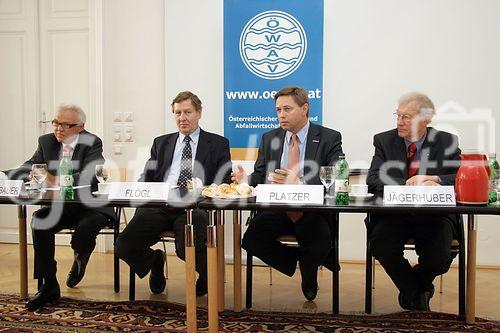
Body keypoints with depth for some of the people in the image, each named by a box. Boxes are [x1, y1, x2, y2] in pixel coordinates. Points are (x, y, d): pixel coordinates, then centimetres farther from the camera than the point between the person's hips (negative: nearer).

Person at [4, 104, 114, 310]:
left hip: (89, 206, -4)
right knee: (39, 221, -25)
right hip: (60, 206, 4)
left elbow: (90, 177, -26)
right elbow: (27, 169, 9)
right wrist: (33, 176, -16)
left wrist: (56, 180, -37)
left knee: (85, 227, -33)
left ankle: (81, 257, 8)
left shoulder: (92, 143, -11)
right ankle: (49, 286, -13)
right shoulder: (46, 141, 5)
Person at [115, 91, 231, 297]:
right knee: (123, 245, -18)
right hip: (159, 205, 3)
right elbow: (147, 178, 18)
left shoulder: (218, 144, 13)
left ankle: (207, 274, 8)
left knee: (188, 249, -31)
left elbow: (224, 183, 5)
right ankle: (155, 261, 18)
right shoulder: (161, 143, 24)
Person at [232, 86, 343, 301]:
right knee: (251, 240, -22)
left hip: (313, 212, -3)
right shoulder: (270, 139, 13)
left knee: (319, 245, -31)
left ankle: (307, 268, 10)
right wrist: (246, 180, -13)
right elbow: (260, 176, 12)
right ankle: (301, 260, 7)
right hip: (276, 209, 4)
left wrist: (299, 182, -29)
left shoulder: (329, 138, -1)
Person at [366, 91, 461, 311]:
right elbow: (373, 180, -8)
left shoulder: (446, 142, 6)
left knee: (439, 258, -25)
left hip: (434, 213, 0)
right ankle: (415, 292, 4)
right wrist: (406, 185, -24)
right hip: (394, 211, 0)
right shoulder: (384, 141, 4)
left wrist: (436, 181, -24)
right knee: (381, 246, -28)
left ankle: (416, 284, 16)